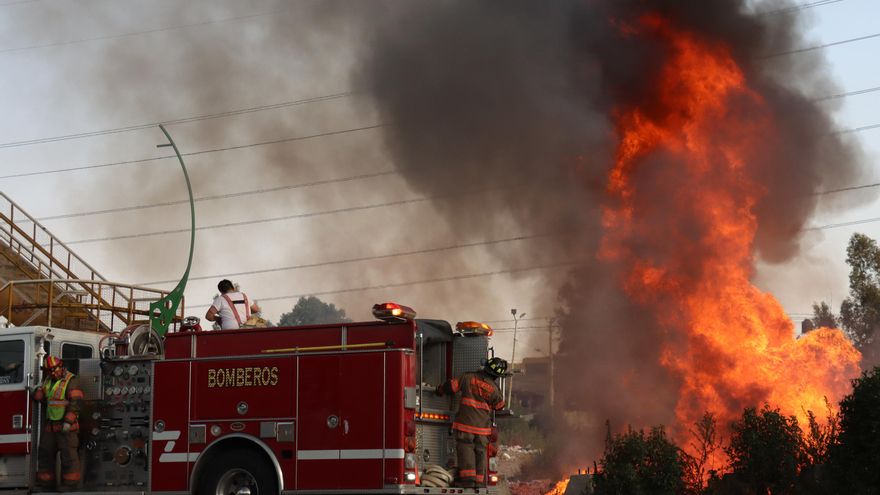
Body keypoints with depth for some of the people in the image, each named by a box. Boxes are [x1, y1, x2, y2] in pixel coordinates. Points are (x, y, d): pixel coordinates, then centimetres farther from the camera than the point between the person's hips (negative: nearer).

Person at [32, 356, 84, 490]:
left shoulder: (71, 381, -11)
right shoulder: (48, 381, 13)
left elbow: (76, 402, -18)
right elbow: (38, 397, 13)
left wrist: (68, 422, -24)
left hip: (66, 426, -8)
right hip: (51, 425, 8)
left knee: (68, 455, -8)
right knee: (45, 454, 11)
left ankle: (69, 484, -5)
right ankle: (46, 485, 19)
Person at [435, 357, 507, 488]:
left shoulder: (468, 378, -4)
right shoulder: (494, 389, -2)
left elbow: (451, 386, 3)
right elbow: (499, 406, 13)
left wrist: (440, 390, 24)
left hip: (466, 422, -1)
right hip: (483, 424, 1)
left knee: (465, 447, 1)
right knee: (480, 451, 10)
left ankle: (467, 478, -10)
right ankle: (480, 481, 10)